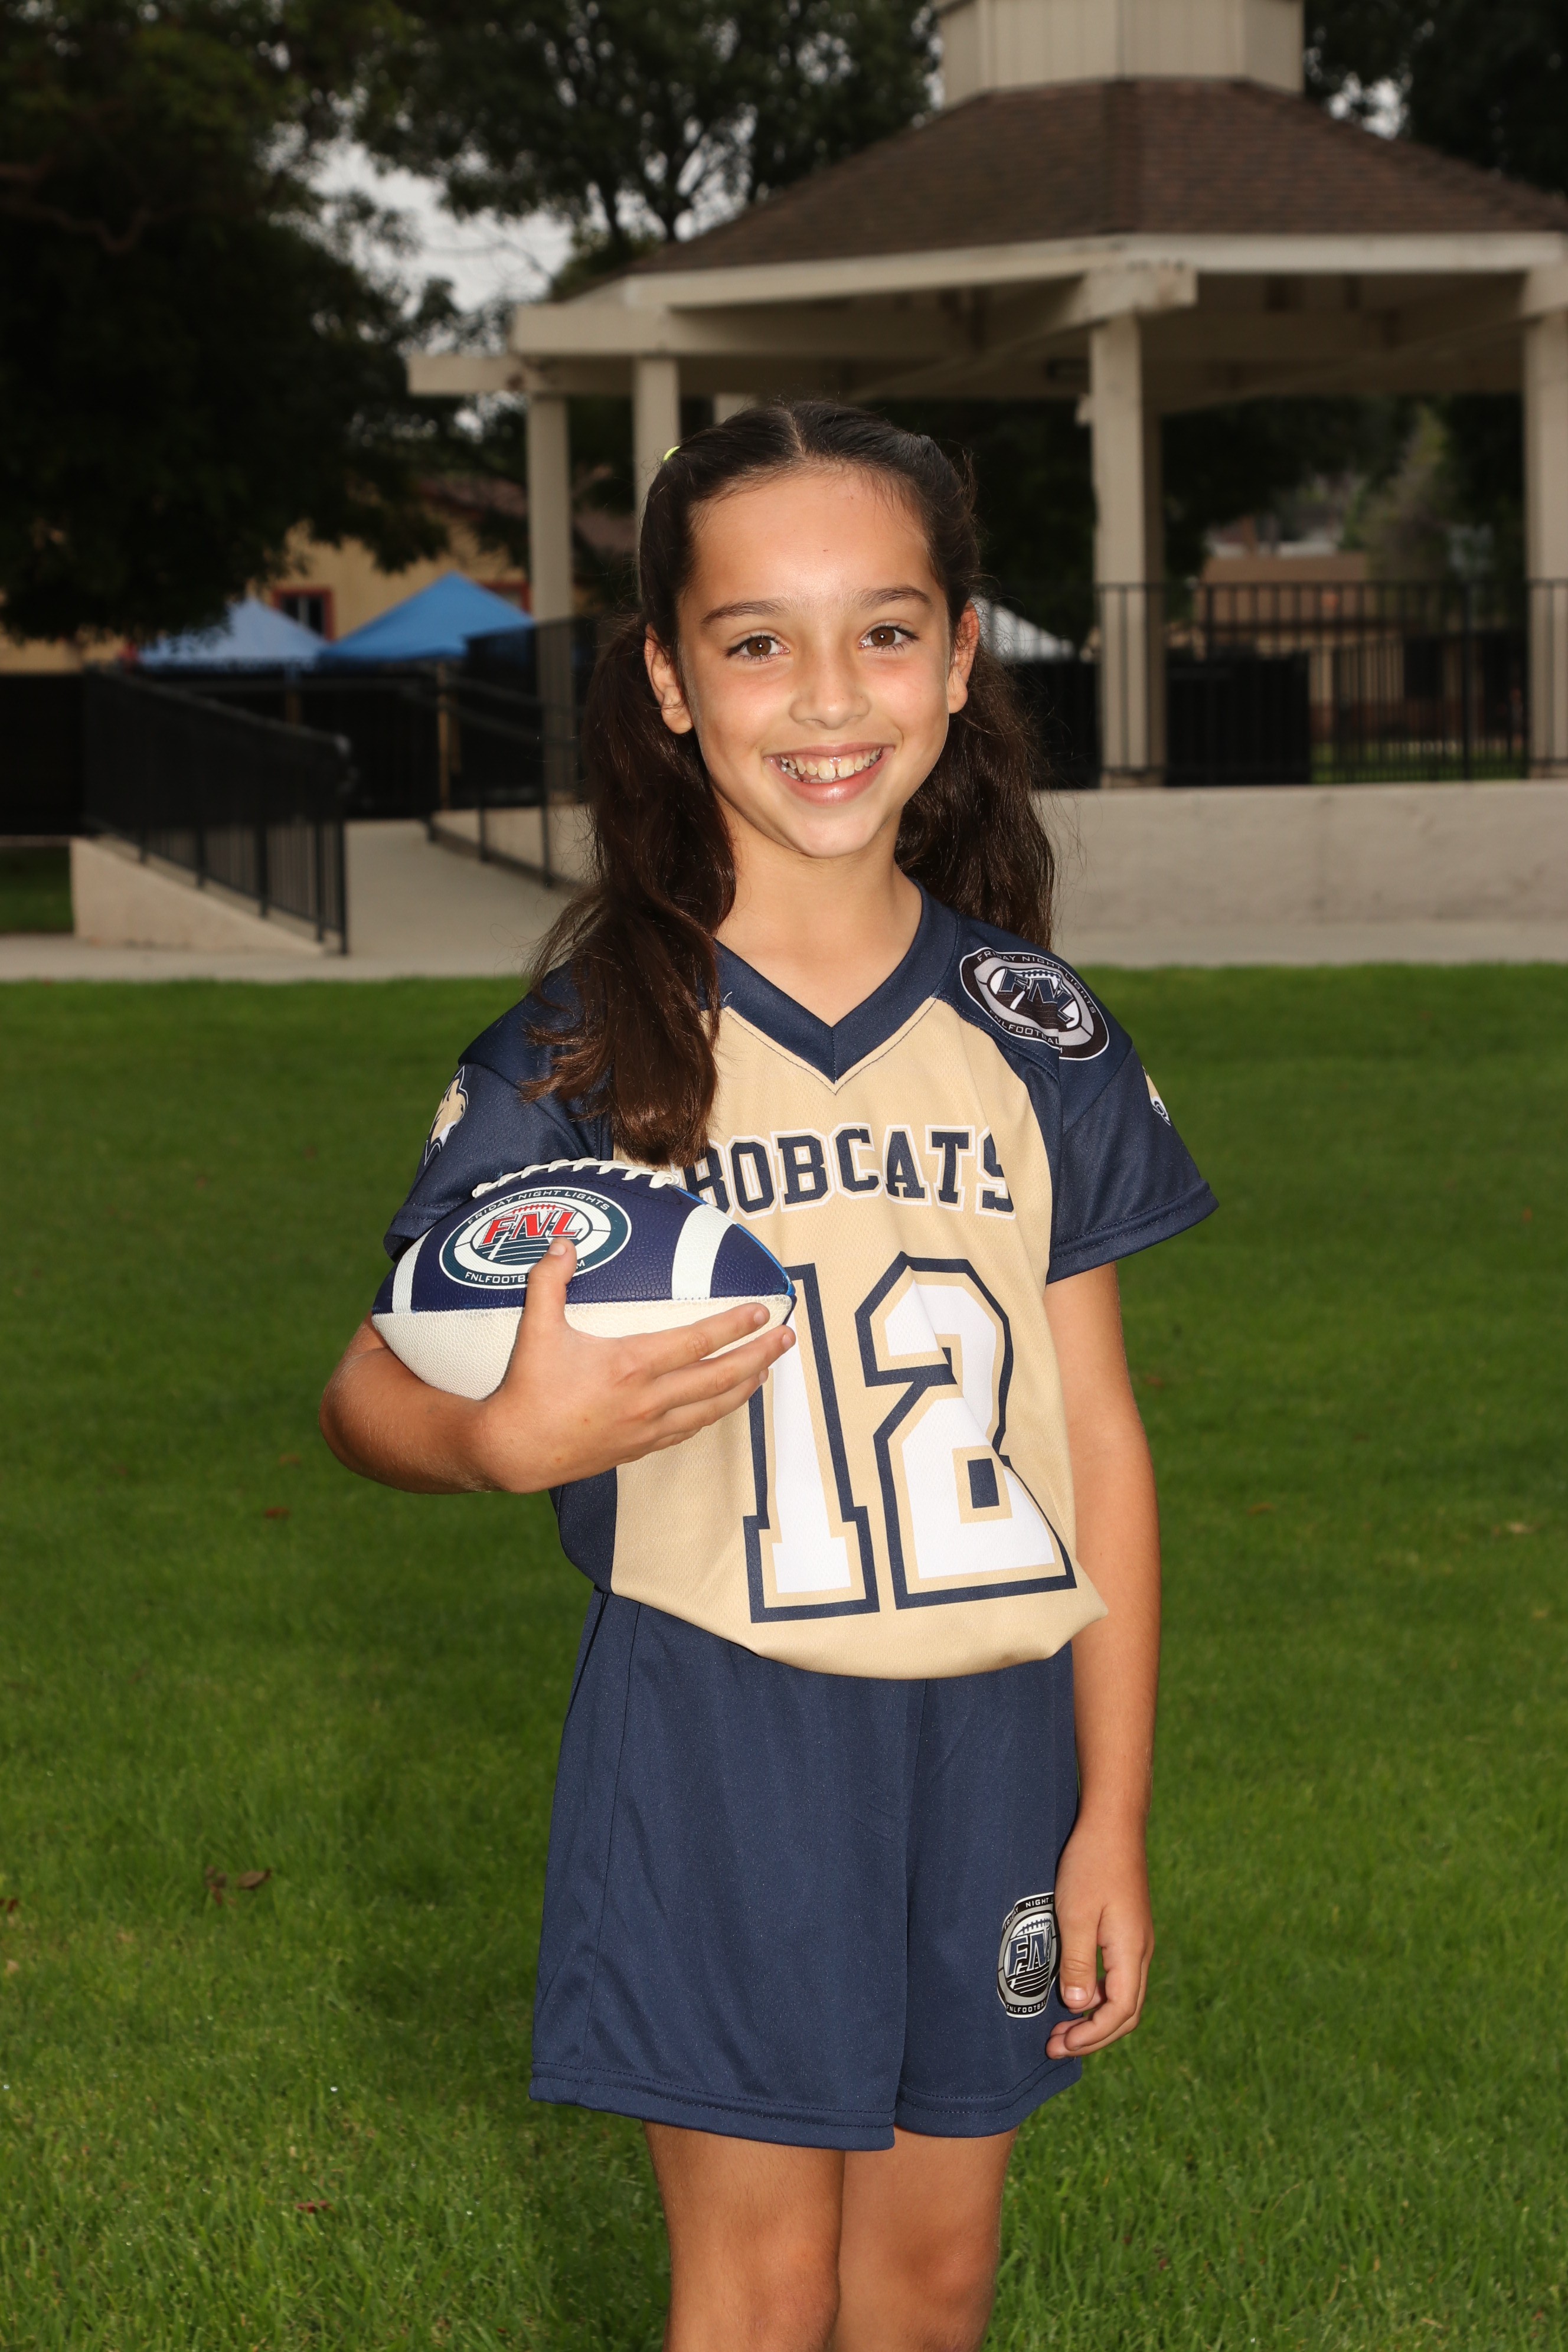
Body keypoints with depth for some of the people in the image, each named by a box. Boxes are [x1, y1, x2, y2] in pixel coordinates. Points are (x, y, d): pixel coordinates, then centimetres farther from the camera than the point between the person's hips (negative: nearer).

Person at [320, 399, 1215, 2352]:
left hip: (992, 1730, 3)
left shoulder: (1035, 1036, 1)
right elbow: (367, 1392, -5)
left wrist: (1113, 1817, 2)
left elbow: (1095, 1432, 4)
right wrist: (514, 1436, -28)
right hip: (719, 1729, -3)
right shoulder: (592, 1048, -8)